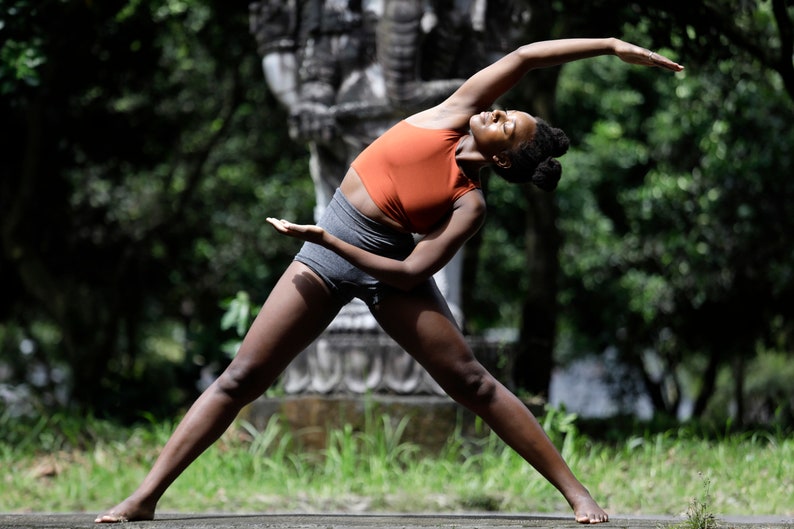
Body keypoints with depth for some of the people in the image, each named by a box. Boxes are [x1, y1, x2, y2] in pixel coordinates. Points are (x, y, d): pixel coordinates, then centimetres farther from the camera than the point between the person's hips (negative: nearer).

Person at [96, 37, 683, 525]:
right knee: (241, 379, -3)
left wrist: (327, 241, -23)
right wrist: (610, 46, 0)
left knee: (473, 382, -5)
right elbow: (521, 58, -3)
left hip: (387, 270, -3)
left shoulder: (469, 204, -11)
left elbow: (413, 272, -19)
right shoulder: (455, 115, -2)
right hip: (324, 259, 3)